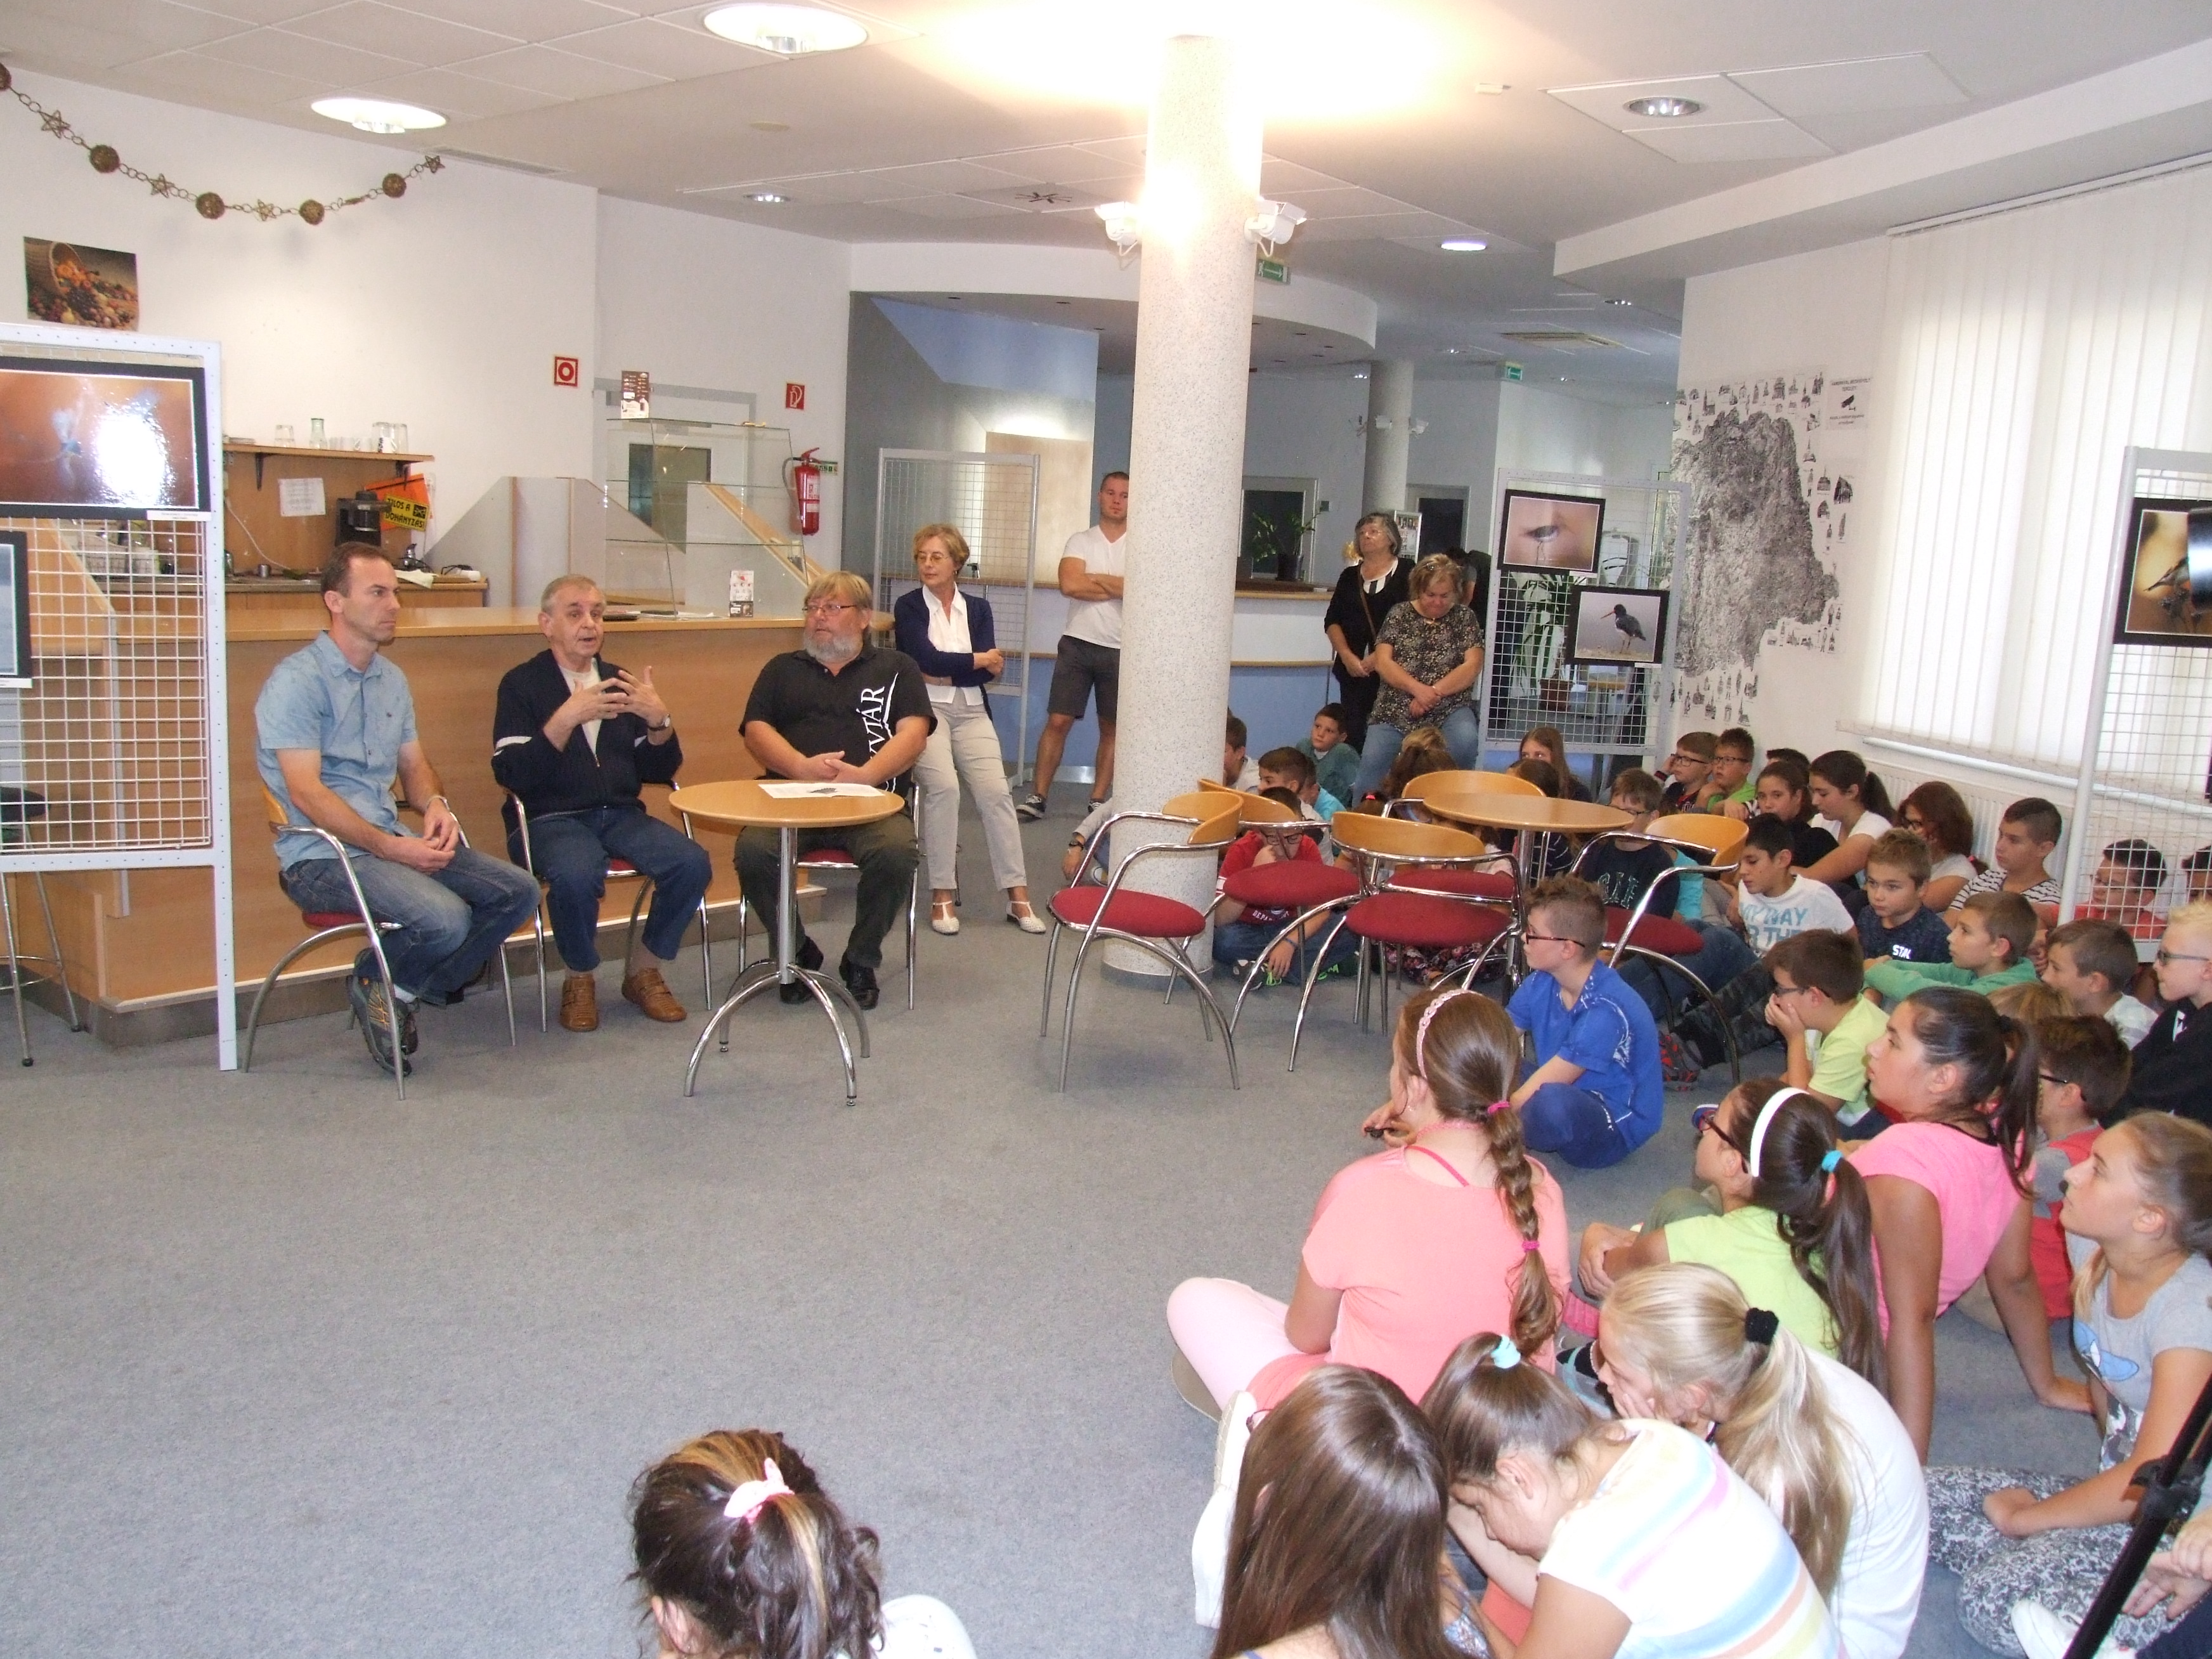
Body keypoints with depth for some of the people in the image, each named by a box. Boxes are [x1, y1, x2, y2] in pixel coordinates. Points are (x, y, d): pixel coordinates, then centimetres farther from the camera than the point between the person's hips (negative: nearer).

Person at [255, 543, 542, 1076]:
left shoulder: (391, 678, 15)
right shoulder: (297, 681, -10)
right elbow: (307, 793, -17)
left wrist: (434, 805, -1)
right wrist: (391, 847, -21)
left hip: (393, 843, 8)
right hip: (322, 857, -8)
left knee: (518, 891, -6)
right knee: (446, 918, -30)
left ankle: (408, 990, 7)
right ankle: (374, 984, 3)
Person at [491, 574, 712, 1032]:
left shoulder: (619, 681, 16)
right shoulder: (521, 683, 2)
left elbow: (658, 772, 12)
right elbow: (511, 775, -12)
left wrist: (660, 720, -7)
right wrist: (565, 719, -22)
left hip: (621, 815, 4)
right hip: (551, 819, -4)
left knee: (692, 864, -22)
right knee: (577, 876, -36)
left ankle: (643, 971, 0)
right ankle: (580, 980, -7)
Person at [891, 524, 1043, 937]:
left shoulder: (978, 608, 15)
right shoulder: (908, 606, 7)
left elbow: (990, 670, 2)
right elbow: (927, 659, -8)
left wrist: (944, 671, -7)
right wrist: (978, 660, -1)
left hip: (971, 712, 3)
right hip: (925, 709, -3)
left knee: (995, 790, -18)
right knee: (943, 785, -28)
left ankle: (1017, 895, -15)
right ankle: (942, 895, -21)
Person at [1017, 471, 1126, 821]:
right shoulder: (1080, 541, 5)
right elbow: (1069, 585, -11)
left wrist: (1094, 578, -8)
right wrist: (1119, 587, -9)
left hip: (1121, 650, 0)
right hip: (1078, 644, 0)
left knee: (1112, 728, 7)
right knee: (1058, 721, -4)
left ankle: (1098, 801, 15)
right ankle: (1037, 797, 1)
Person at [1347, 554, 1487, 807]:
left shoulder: (1465, 618, 9)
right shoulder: (1399, 614, 10)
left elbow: (1473, 666, -1)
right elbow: (1382, 662, 0)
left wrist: (1434, 692, -15)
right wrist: (1418, 688, -17)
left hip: (1449, 710, 0)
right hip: (1395, 711, 0)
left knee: (1466, 741, -32)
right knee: (1371, 763, -20)